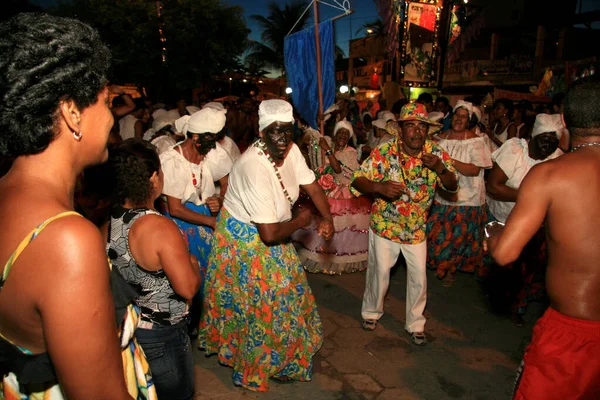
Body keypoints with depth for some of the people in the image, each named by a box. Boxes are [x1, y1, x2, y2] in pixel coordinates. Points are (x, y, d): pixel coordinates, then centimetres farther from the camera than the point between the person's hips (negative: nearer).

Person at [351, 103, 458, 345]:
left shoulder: (436, 153, -8)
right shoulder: (384, 152, -17)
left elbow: (452, 187, -8)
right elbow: (357, 180, -18)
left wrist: (440, 168, -29)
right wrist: (379, 187, -38)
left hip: (417, 228, 3)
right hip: (384, 226, -2)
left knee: (419, 277, 10)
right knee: (379, 272, 12)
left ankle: (415, 323, 32)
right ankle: (371, 311, 39)